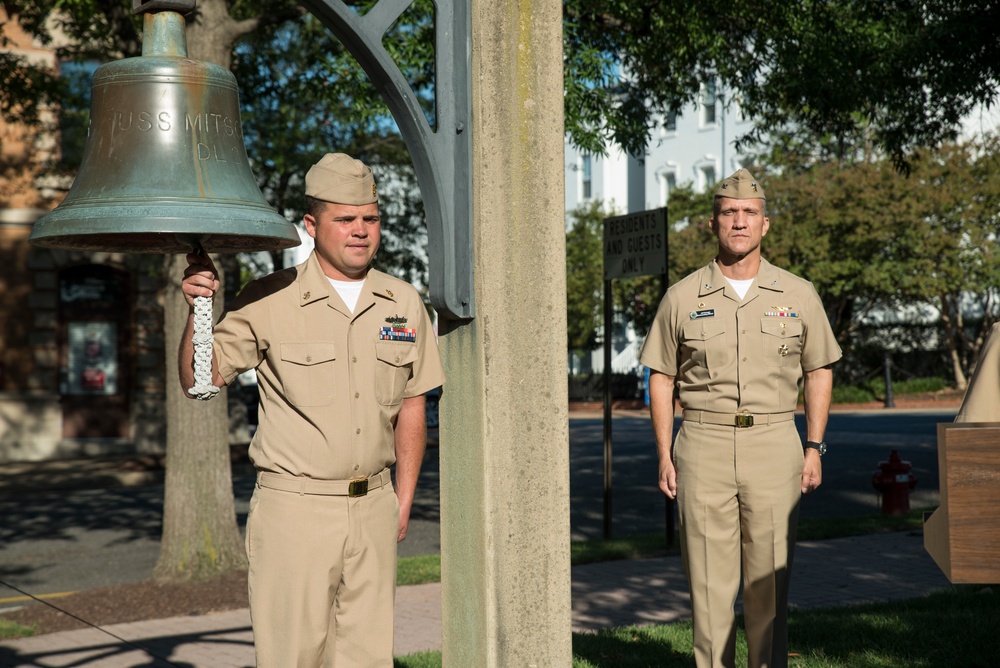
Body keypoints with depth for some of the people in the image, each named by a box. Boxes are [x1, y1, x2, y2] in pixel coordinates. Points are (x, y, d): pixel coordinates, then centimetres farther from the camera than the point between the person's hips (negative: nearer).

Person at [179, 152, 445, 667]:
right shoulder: (268, 301, -5)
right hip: (294, 507, -4)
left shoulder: (404, 304, 7)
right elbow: (199, 380, -6)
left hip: (372, 506, 4)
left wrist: (403, 503, 10)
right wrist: (198, 311, -23)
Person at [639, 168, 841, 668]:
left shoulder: (798, 295, 6)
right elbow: (661, 377, 8)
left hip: (774, 444, 0)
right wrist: (665, 455, 2)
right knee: (709, 577, 1)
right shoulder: (682, 298, 4)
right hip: (703, 444, 0)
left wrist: (814, 448, 6)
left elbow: (819, 371, 12)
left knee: (770, 577, 4)